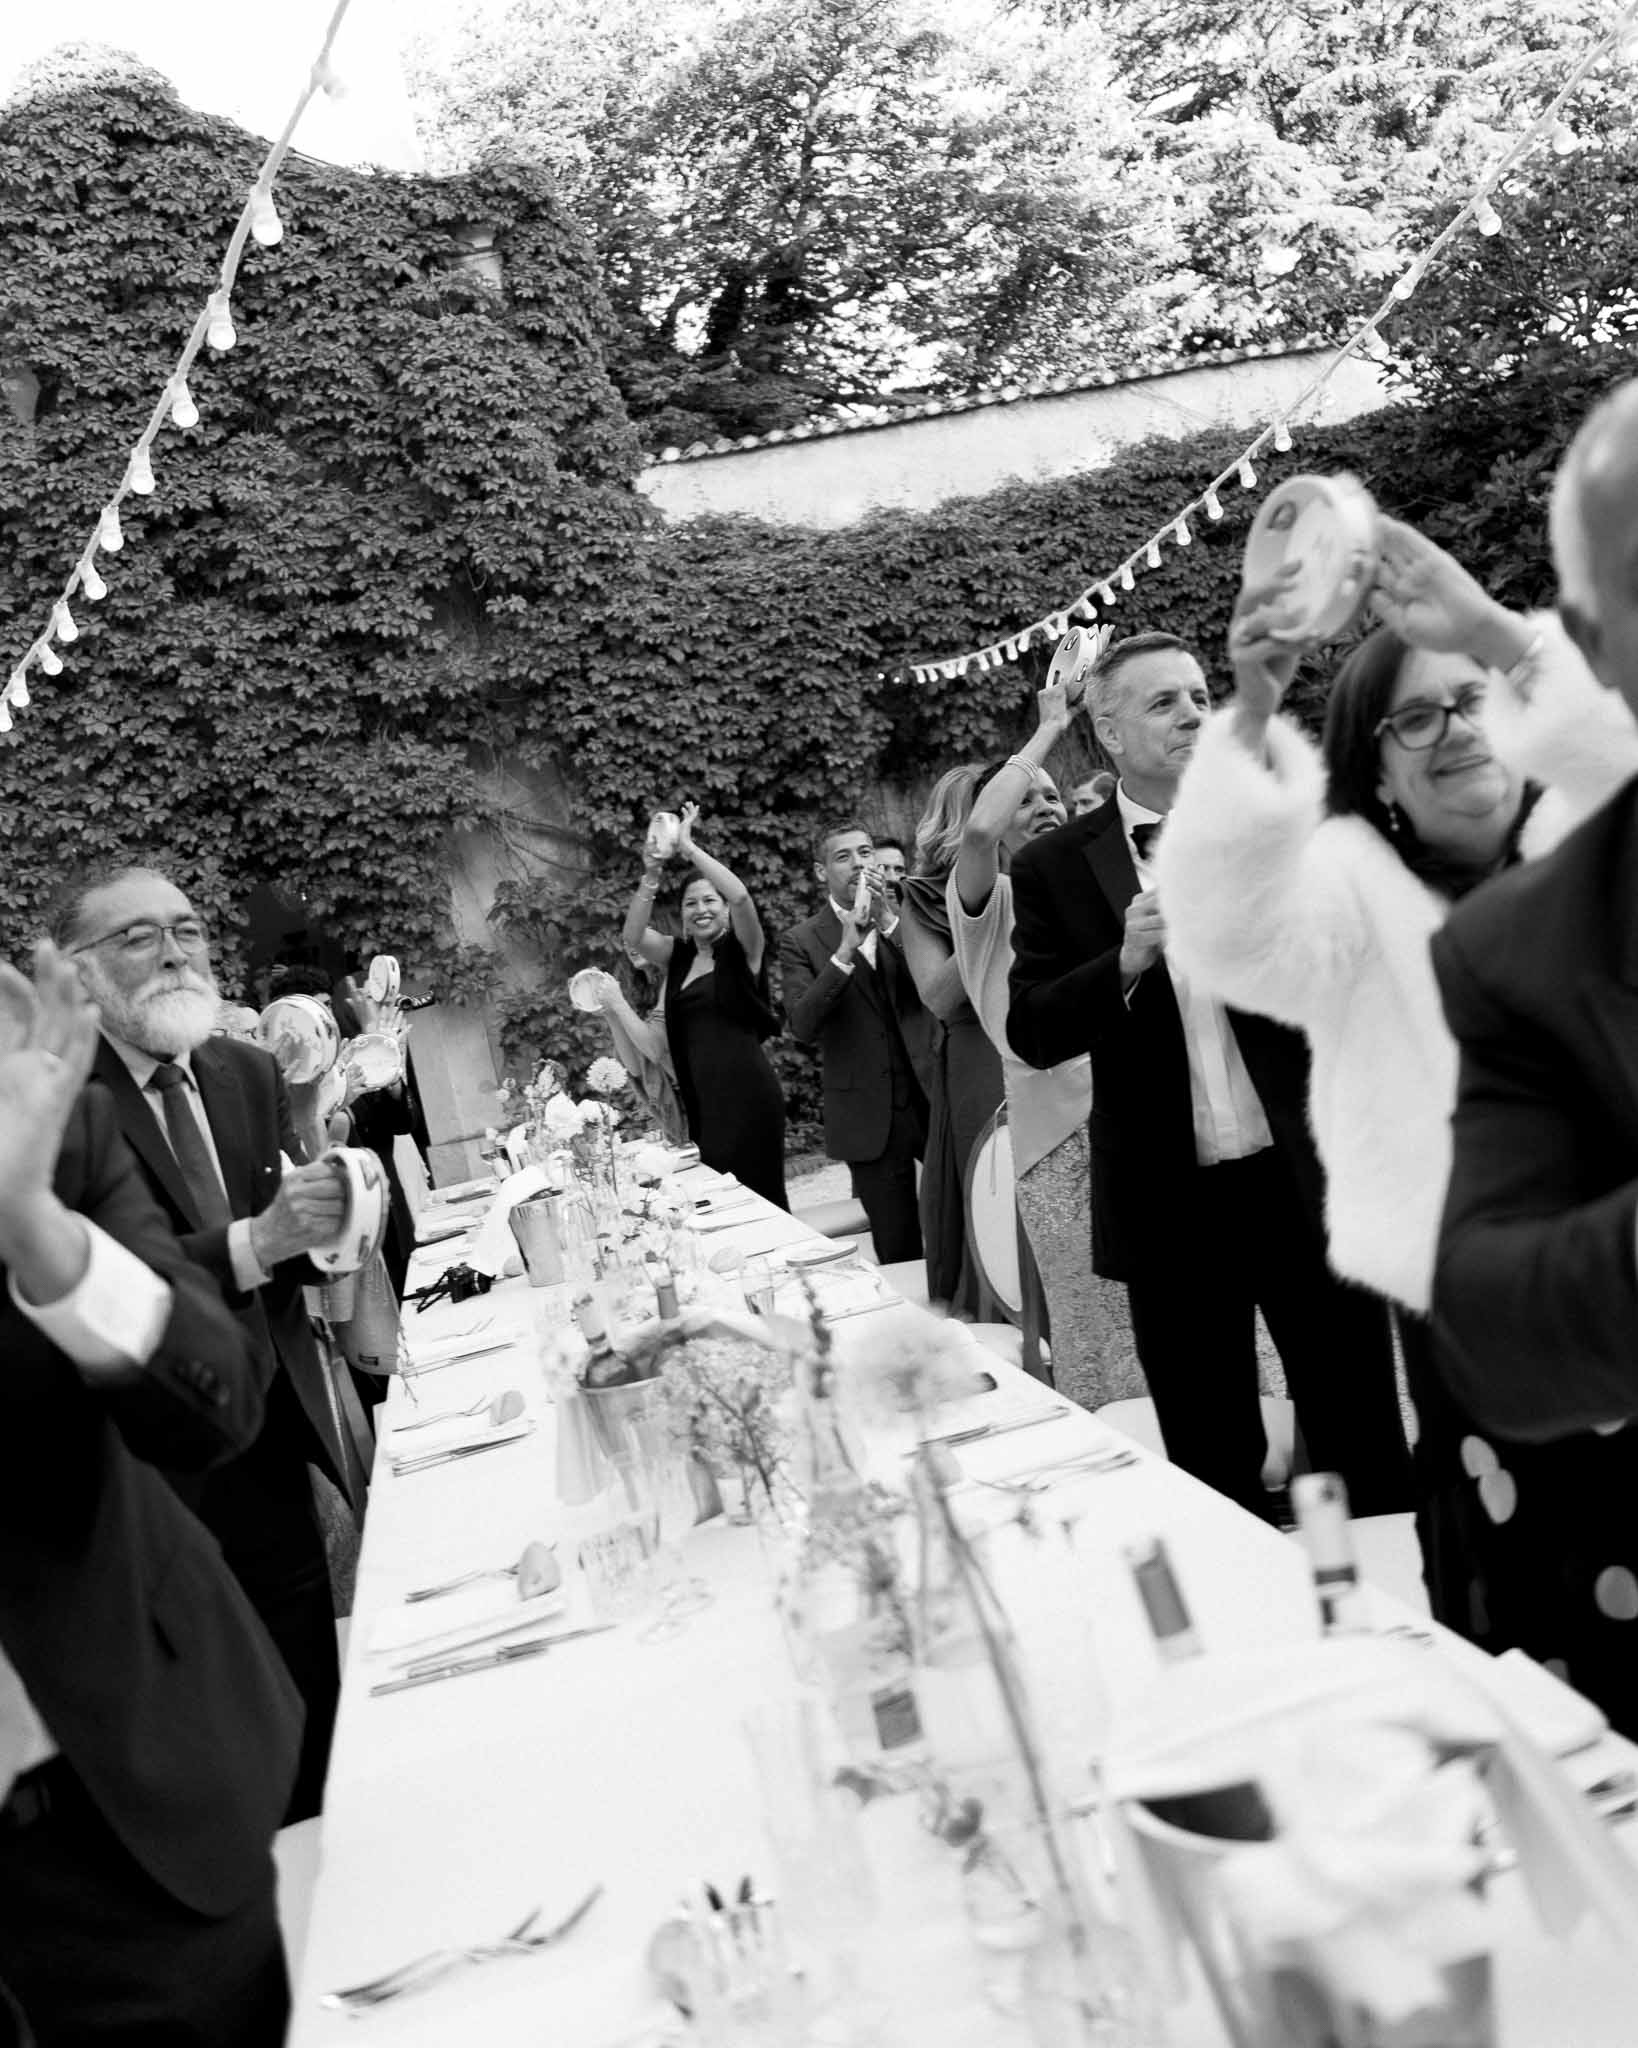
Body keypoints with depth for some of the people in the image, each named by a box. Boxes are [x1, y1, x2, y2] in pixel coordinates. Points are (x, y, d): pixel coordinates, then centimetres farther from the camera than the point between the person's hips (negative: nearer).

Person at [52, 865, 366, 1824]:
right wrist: (251, 1245, -31)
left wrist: (317, 1222, -15)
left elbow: (295, 1256, 8)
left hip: (275, 1449, 5)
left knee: (314, 1705, 14)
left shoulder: (251, 1073, 5)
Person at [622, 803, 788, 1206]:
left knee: (757, 1195, -4)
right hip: (700, 1097, 5)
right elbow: (632, 935, -2)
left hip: (748, 1092, -5)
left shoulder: (742, 950, 0)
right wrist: (651, 875, -12)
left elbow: (740, 896, -18)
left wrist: (690, 847, -15)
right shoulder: (679, 957, 13)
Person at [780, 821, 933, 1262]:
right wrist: (845, 950, -20)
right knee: (898, 1252, 5)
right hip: (869, 1117, -2)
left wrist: (888, 920, -16)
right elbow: (803, 1027, -13)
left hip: (931, 1096, 2)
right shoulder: (801, 942, 0)